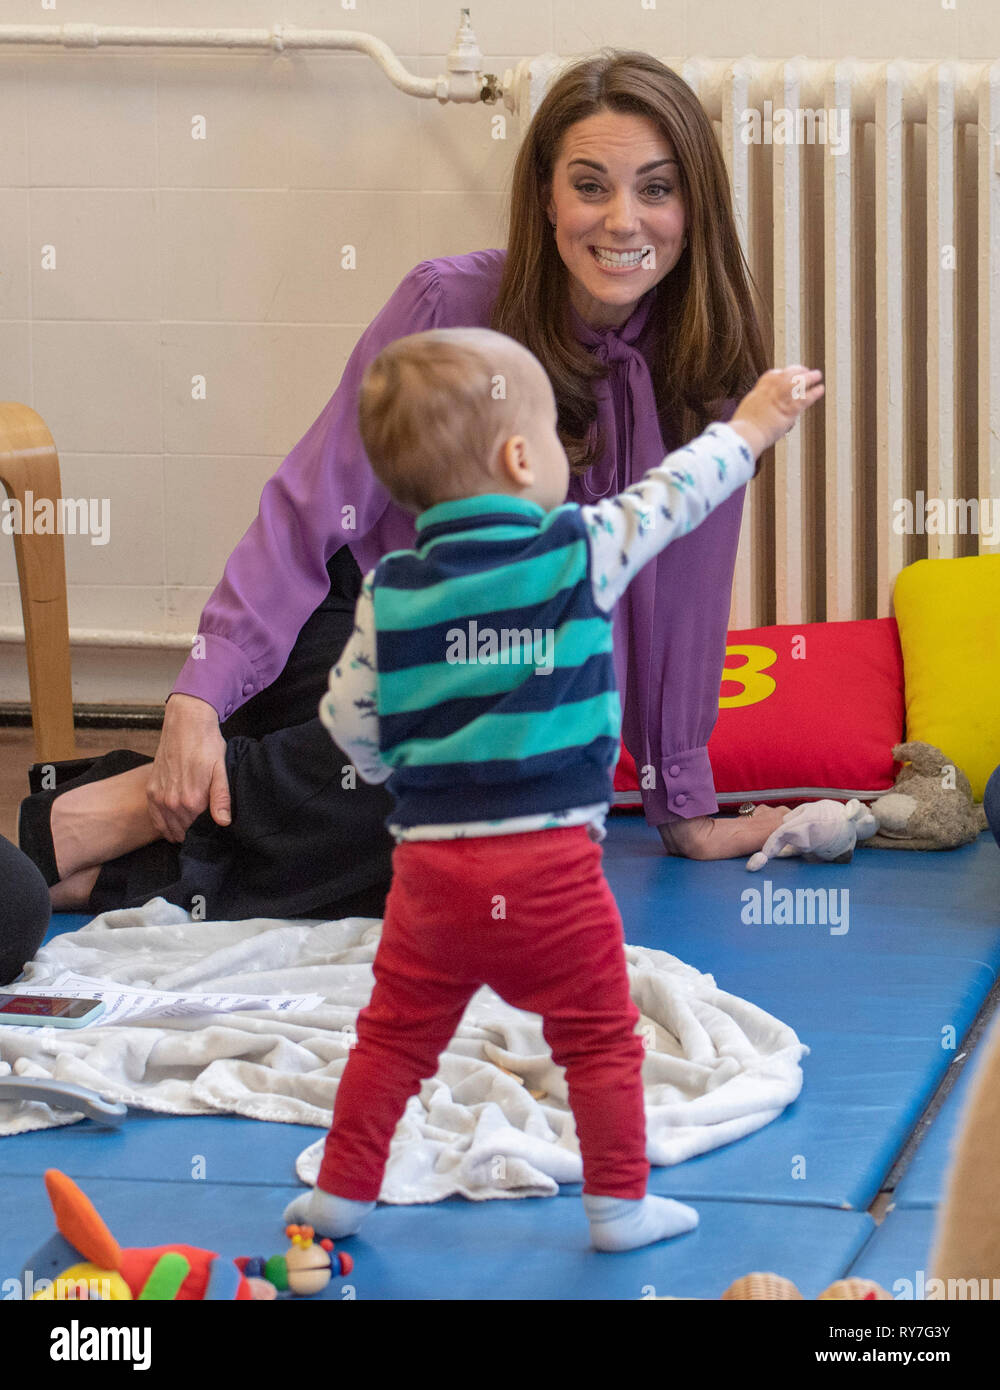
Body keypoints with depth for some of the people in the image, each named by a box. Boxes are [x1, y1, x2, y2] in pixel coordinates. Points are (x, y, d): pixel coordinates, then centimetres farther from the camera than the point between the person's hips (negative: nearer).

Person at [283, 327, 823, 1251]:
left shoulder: (390, 591, 1)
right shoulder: (582, 553, -5)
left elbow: (350, 721, 4)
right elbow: (672, 498, 9)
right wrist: (750, 427, 25)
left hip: (430, 859, 3)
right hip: (551, 862, -3)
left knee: (395, 1034, 15)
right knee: (600, 1036, 10)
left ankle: (343, 1191, 21)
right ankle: (619, 1203, 14)